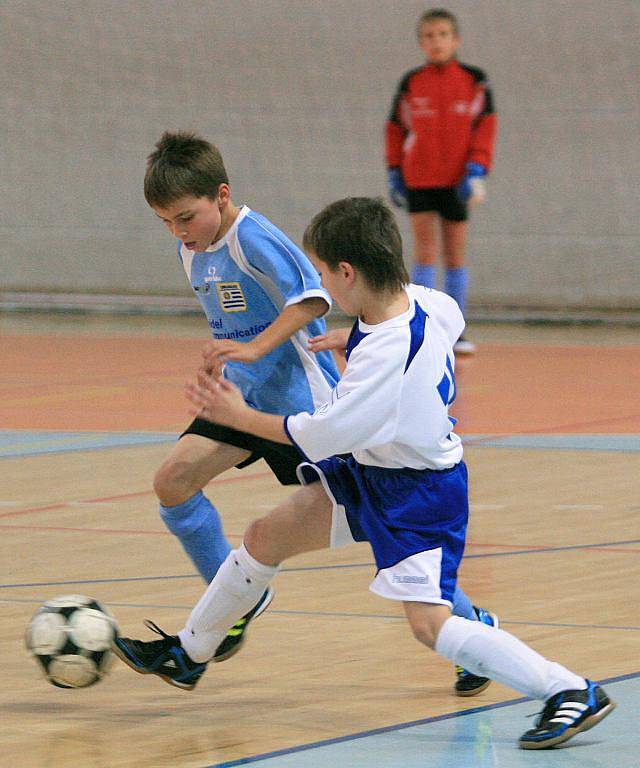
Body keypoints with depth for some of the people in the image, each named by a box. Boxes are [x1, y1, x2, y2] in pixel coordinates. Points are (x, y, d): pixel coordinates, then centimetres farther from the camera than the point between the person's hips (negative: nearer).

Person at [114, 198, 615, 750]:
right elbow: (451, 320, 19)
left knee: (429, 623, -19)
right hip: (366, 472, 10)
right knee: (266, 538, 14)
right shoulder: (422, 300, -7)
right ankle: (188, 653, 33)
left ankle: (572, 692, -15)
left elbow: (325, 434, -25)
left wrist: (241, 417, -13)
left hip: (419, 495, -10)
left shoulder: (384, 355, -33)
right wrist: (355, 339, 24)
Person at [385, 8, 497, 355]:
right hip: (418, 180, 0)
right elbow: (395, 130, 11)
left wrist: (476, 171, -10)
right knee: (425, 251, -5)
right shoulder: (410, 84, 3)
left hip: (456, 182, 0)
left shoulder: (474, 82, 1)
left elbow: (485, 127, 0)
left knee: (456, 253, 6)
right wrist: (394, 173, 8)